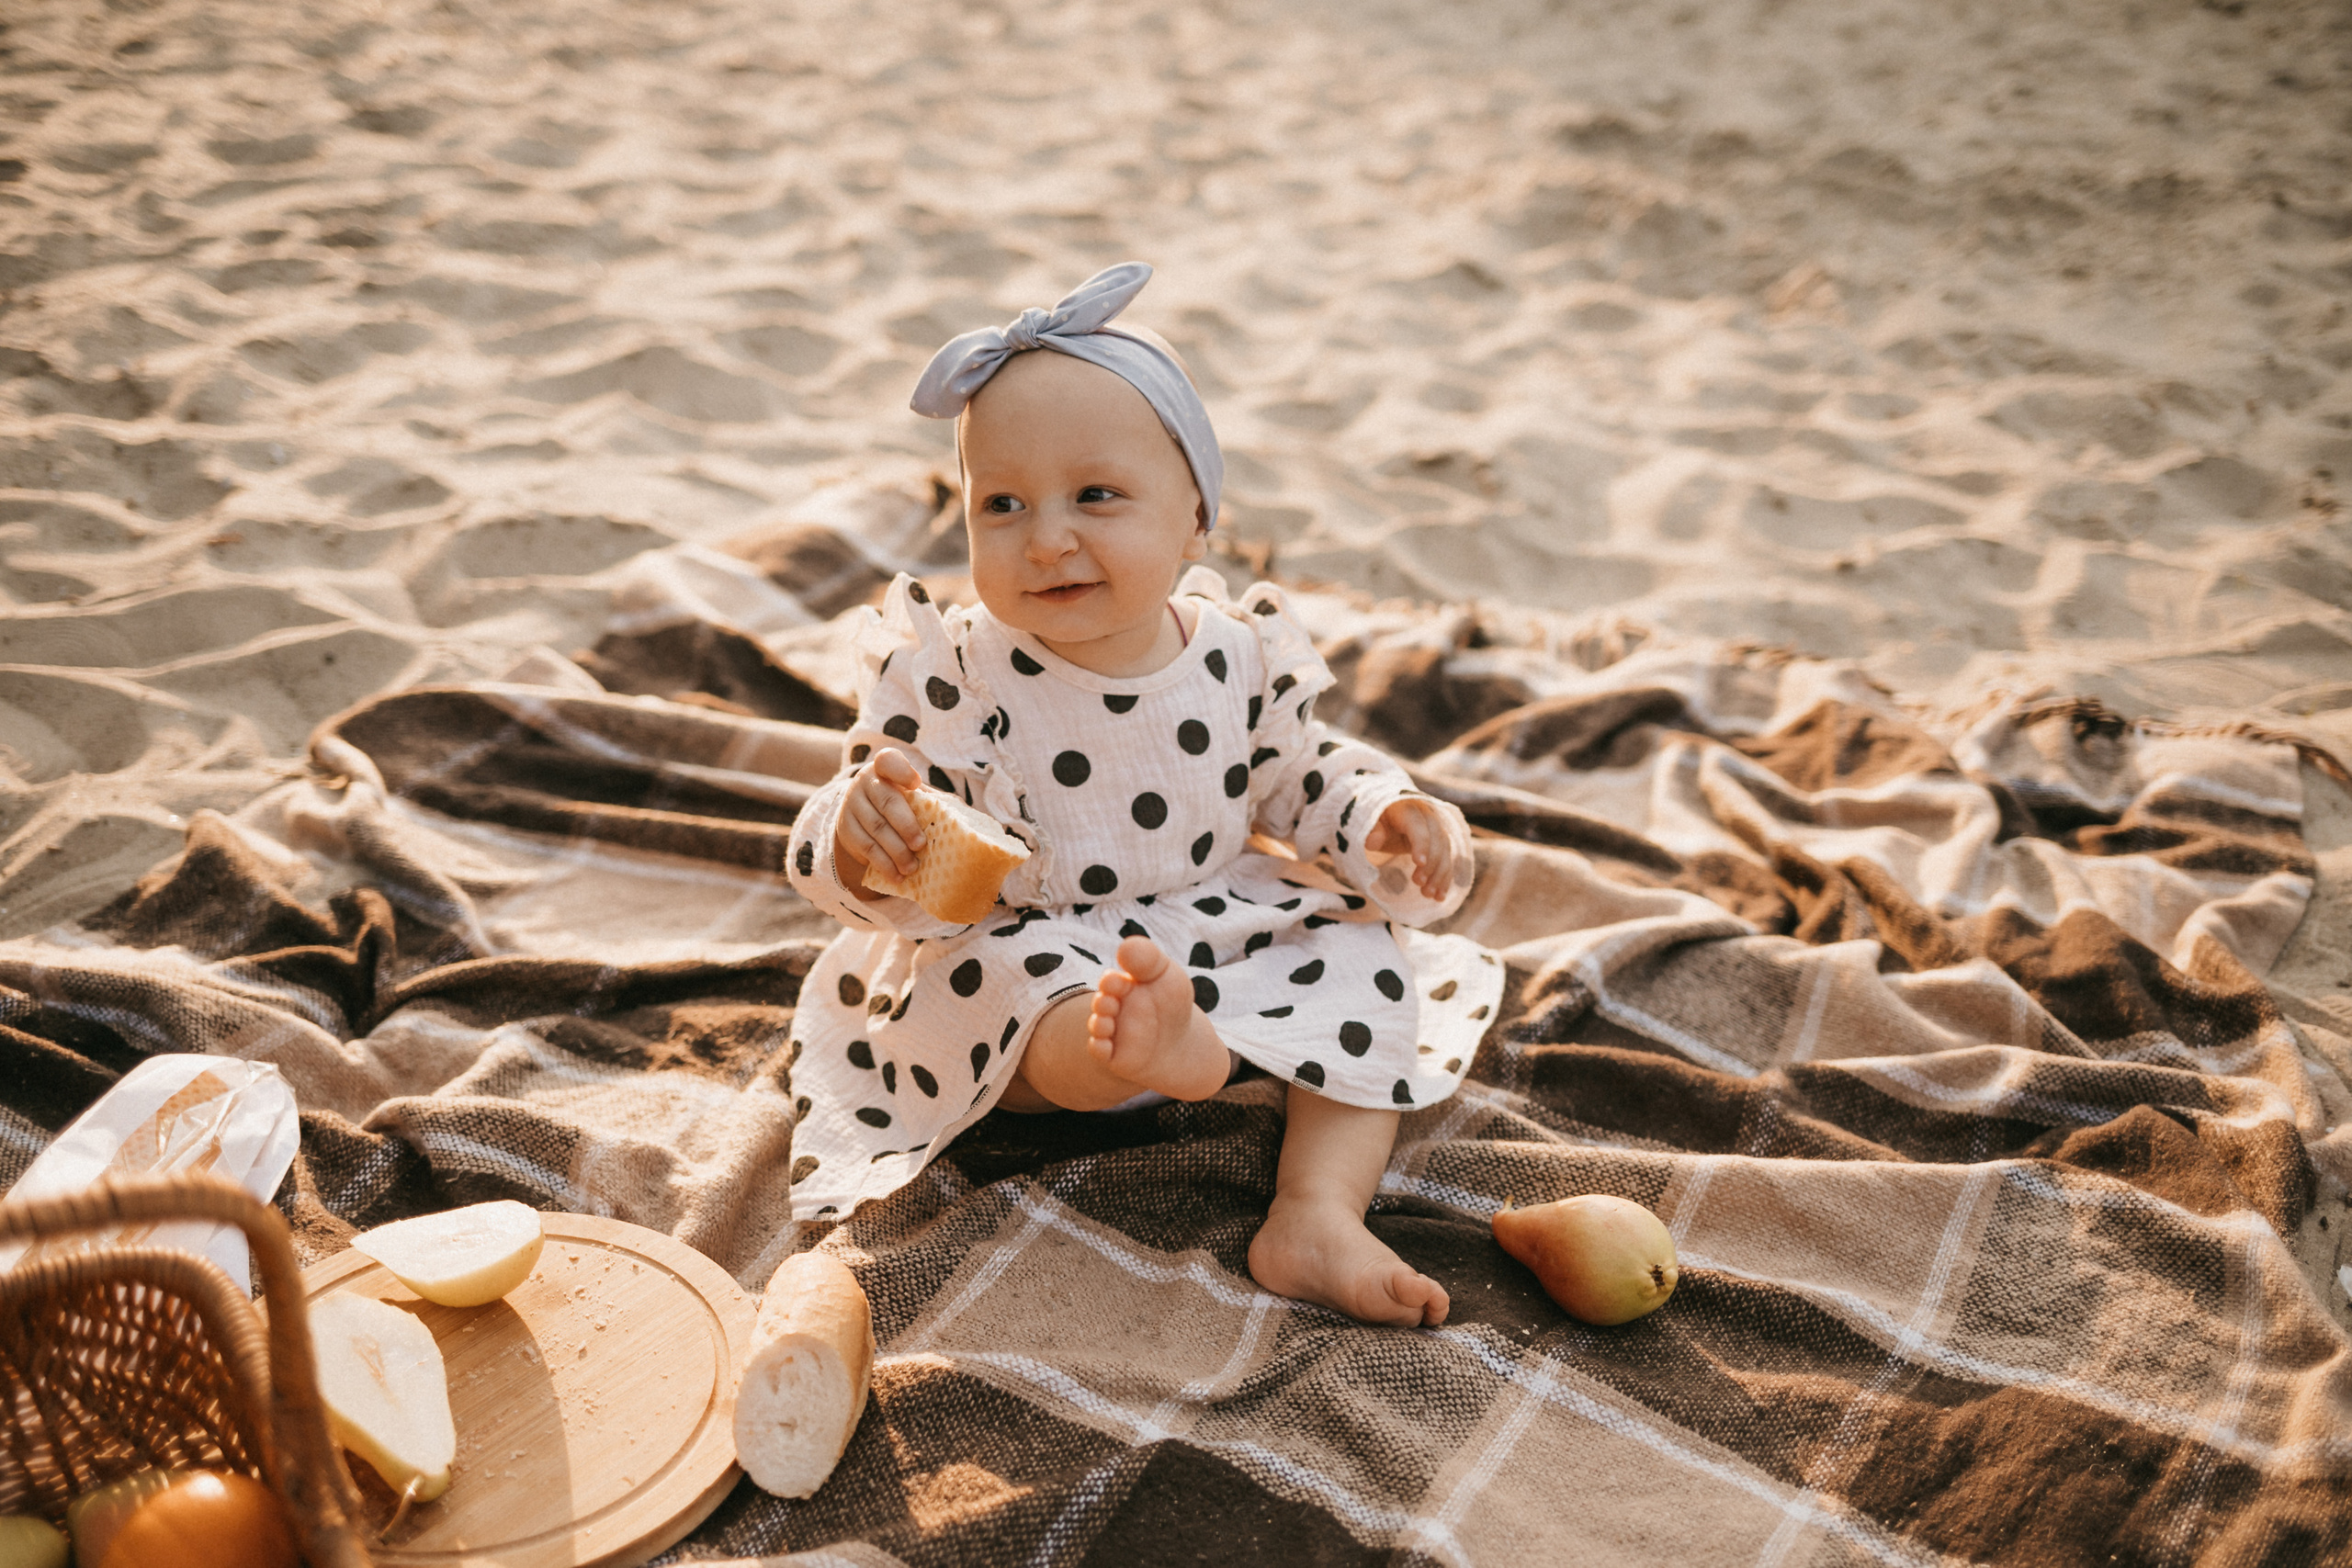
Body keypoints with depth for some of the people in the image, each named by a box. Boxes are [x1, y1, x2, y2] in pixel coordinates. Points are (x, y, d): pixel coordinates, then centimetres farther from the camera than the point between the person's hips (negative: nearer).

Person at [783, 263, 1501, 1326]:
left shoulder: (1236, 653, -7)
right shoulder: (955, 677, -18)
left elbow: (1304, 779, 11)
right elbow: (837, 867, -17)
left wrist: (1390, 821, -9)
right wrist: (863, 832, -42)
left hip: (1222, 938, 4)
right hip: (1021, 953, -4)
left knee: (1366, 956, -8)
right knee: (996, 983, -34)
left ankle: (1317, 1216, -19)